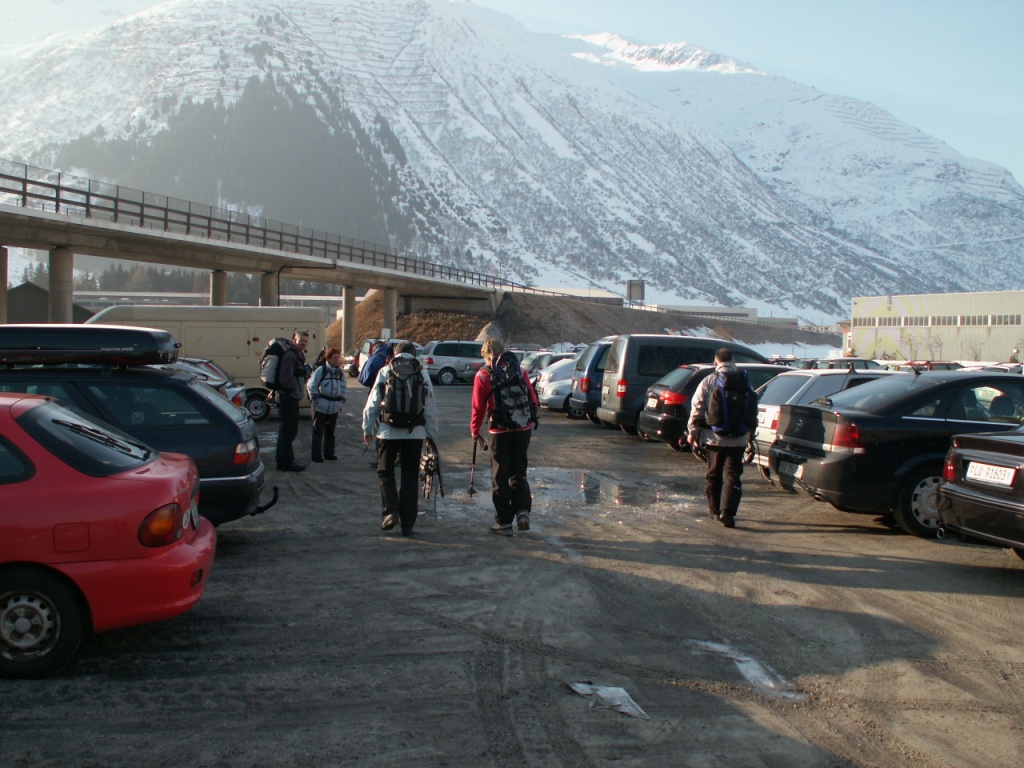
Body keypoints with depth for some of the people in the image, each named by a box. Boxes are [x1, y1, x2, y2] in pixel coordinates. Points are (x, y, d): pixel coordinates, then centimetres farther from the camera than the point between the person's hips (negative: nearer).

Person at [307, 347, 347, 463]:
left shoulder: (340, 372, 8)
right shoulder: (321, 370, -7)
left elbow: (344, 388, 18)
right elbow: (311, 386, -6)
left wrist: (340, 401, 11)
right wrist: (315, 400, -10)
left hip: (334, 407, 5)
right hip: (321, 406, -5)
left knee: (330, 431, 14)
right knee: (318, 431, -1)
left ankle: (329, 453, 23)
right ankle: (317, 455, 1)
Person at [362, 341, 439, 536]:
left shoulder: (385, 372, 3)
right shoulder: (422, 375, 5)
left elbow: (372, 403, 4)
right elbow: (431, 408, 4)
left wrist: (368, 429, 12)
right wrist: (432, 434, 11)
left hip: (388, 431, -1)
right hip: (415, 432, 1)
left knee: (385, 471, 13)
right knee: (410, 476, 8)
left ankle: (391, 511, -5)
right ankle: (407, 523, 9)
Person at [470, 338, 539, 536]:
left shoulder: (483, 376, -3)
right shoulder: (520, 370, 6)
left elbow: (478, 407, -2)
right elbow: (533, 399, 7)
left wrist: (475, 432, 11)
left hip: (500, 430, -3)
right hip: (523, 428, 3)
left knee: (500, 477, 7)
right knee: (519, 473, 17)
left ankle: (504, 522, 9)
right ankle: (523, 511, 1)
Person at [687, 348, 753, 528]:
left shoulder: (708, 382, -3)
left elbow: (697, 408, -4)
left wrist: (692, 431, 4)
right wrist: (750, 432, 21)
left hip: (714, 437, 0)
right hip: (738, 439, 0)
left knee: (713, 474, 15)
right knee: (732, 476, -2)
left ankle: (715, 510, 23)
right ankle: (727, 512, -15)